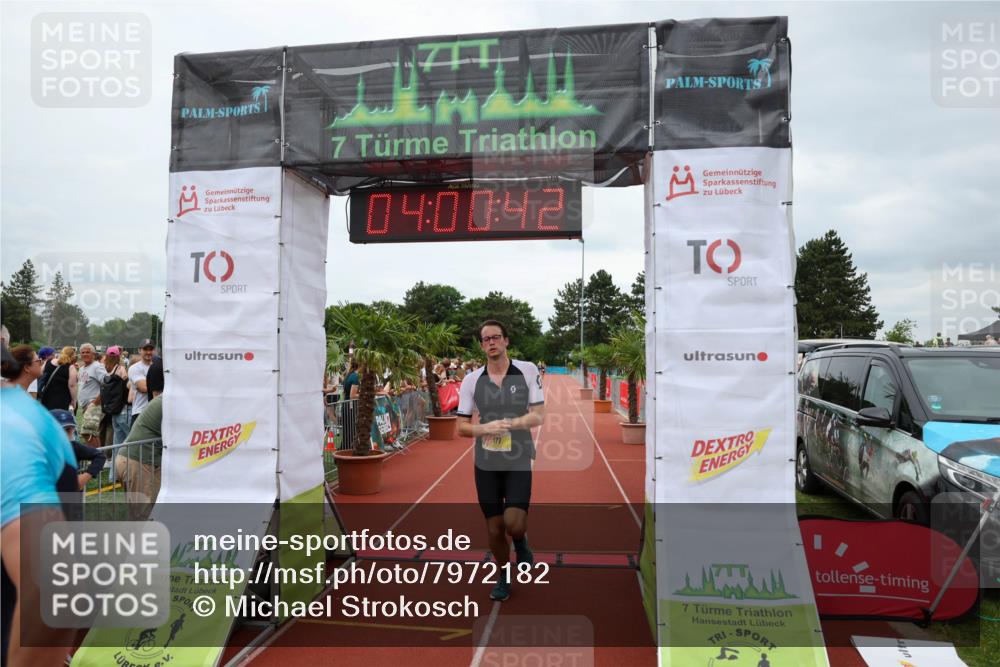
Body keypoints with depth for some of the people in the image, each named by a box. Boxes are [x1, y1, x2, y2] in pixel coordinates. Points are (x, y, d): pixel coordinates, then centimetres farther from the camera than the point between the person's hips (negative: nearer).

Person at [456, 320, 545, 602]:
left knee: (514, 523, -15)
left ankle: (521, 542, 22)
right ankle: (504, 576, 35)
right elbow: (462, 426, 1)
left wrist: (509, 424, -22)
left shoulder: (527, 370, -5)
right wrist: (486, 429, -19)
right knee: (494, 530, 8)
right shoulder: (471, 380, -2)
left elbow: (538, 416, -7)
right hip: (486, 464, 2)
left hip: (519, 462, -2)